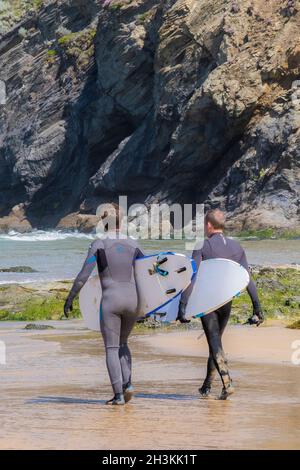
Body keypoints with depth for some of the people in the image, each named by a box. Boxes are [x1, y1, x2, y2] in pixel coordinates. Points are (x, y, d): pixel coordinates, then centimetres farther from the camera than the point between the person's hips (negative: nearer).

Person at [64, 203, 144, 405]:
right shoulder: (133, 244, 6)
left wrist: (70, 299, 1)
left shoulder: (99, 245, -3)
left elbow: (83, 275, -7)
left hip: (110, 300, -4)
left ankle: (119, 394, -7)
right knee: (122, 343, 22)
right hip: (132, 300, 4)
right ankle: (127, 383, 3)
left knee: (111, 348, 3)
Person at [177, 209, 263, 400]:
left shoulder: (203, 247, -8)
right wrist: (257, 307, 4)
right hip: (226, 302, 5)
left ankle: (227, 383, -22)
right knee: (216, 340, 17)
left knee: (215, 343, -5)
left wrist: (183, 305, -18)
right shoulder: (237, 247, 6)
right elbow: (248, 278, 3)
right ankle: (207, 386, 23)